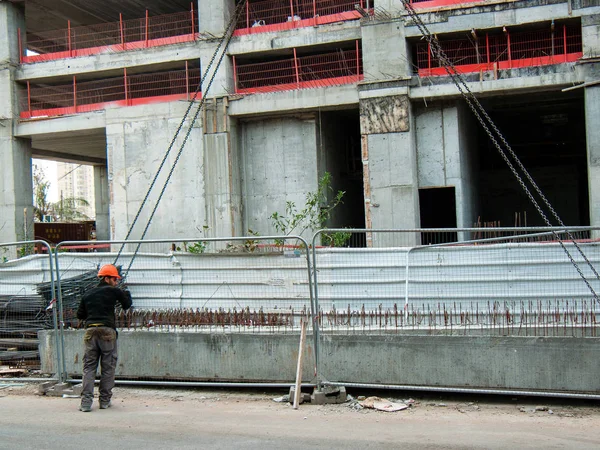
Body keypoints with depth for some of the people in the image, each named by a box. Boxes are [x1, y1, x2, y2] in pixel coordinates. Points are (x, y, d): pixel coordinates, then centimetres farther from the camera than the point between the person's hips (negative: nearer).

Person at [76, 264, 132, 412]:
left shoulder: (87, 294, 16)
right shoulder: (113, 291, 2)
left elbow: (80, 315, 20)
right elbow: (127, 305, 14)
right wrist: (126, 293, 32)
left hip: (90, 331, 4)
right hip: (107, 331, -4)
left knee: (89, 367, 5)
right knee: (108, 367, 6)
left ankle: (86, 401, -4)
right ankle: (104, 400, 10)